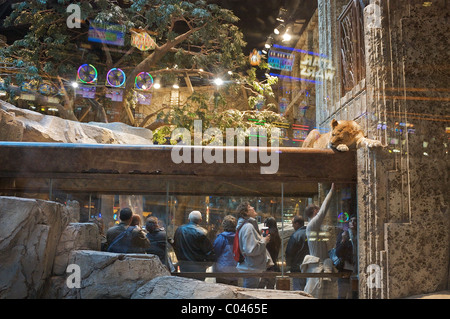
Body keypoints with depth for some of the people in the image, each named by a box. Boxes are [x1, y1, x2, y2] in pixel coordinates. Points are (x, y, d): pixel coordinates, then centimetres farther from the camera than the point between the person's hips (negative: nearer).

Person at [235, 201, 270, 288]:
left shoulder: (250, 225, 15)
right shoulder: (248, 227, -18)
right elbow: (251, 250, -24)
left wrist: (262, 239, 10)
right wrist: (264, 241, -13)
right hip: (251, 269, -10)